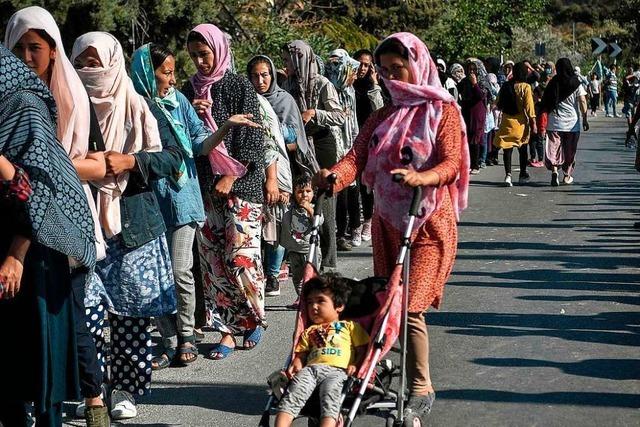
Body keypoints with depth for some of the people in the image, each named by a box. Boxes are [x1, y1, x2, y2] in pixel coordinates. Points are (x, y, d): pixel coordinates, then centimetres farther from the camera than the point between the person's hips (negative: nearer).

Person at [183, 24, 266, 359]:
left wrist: (231, 176, -11)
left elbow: (251, 138, -5)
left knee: (241, 257, -7)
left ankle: (254, 318, 15)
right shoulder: (189, 90, 11)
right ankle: (228, 329, 8)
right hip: (204, 186, 4)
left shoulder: (240, 87, -2)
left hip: (240, 184, -4)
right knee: (213, 259, 2)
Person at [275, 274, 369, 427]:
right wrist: (295, 365, 3)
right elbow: (301, 354, 26)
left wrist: (355, 365, -4)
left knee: (329, 400, -35)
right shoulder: (309, 331, 36)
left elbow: (362, 350, 16)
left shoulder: (350, 326, 25)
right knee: (292, 396, -28)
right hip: (310, 368, 3)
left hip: (337, 370, -3)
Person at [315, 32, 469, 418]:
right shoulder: (383, 116, 13)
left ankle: (422, 388, 0)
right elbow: (357, 156, -2)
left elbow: (451, 165, -14)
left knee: (409, 306, -12)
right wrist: (334, 175, -24)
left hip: (428, 223, -6)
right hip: (388, 221, 6)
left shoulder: (443, 111, -1)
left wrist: (419, 177, -35)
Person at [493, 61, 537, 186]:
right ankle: (523, 175, 24)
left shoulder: (505, 86, 2)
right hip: (520, 122, -2)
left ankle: (508, 174, -14)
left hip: (506, 121, 2)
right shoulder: (525, 87, -10)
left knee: (507, 149, 1)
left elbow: (499, 104, 10)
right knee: (523, 149, 14)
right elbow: (529, 106, -12)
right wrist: (533, 123, -8)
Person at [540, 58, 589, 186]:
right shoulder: (576, 84, -1)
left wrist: (543, 124, 9)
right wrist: (585, 119, 0)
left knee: (554, 148, 2)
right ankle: (567, 175, 20)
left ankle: (554, 171, -17)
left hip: (554, 122, 0)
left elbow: (546, 103, 3)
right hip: (572, 123, 0)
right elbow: (582, 102, -6)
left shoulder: (553, 83, 1)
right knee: (570, 150, 12)